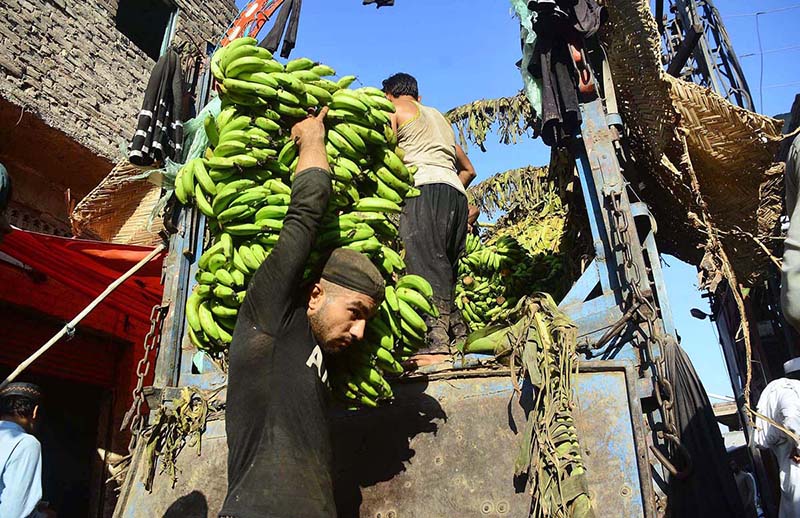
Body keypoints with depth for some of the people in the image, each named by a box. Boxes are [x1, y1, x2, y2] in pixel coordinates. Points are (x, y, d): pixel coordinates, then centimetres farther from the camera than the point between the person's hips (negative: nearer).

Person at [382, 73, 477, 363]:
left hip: (425, 189, -7)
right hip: (457, 194, 7)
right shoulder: (439, 116, 36)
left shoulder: (393, 108, 16)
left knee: (425, 263, -19)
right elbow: (468, 169, 35)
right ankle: (458, 343, -4)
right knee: (447, 268, 5)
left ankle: (437, 345, -32)